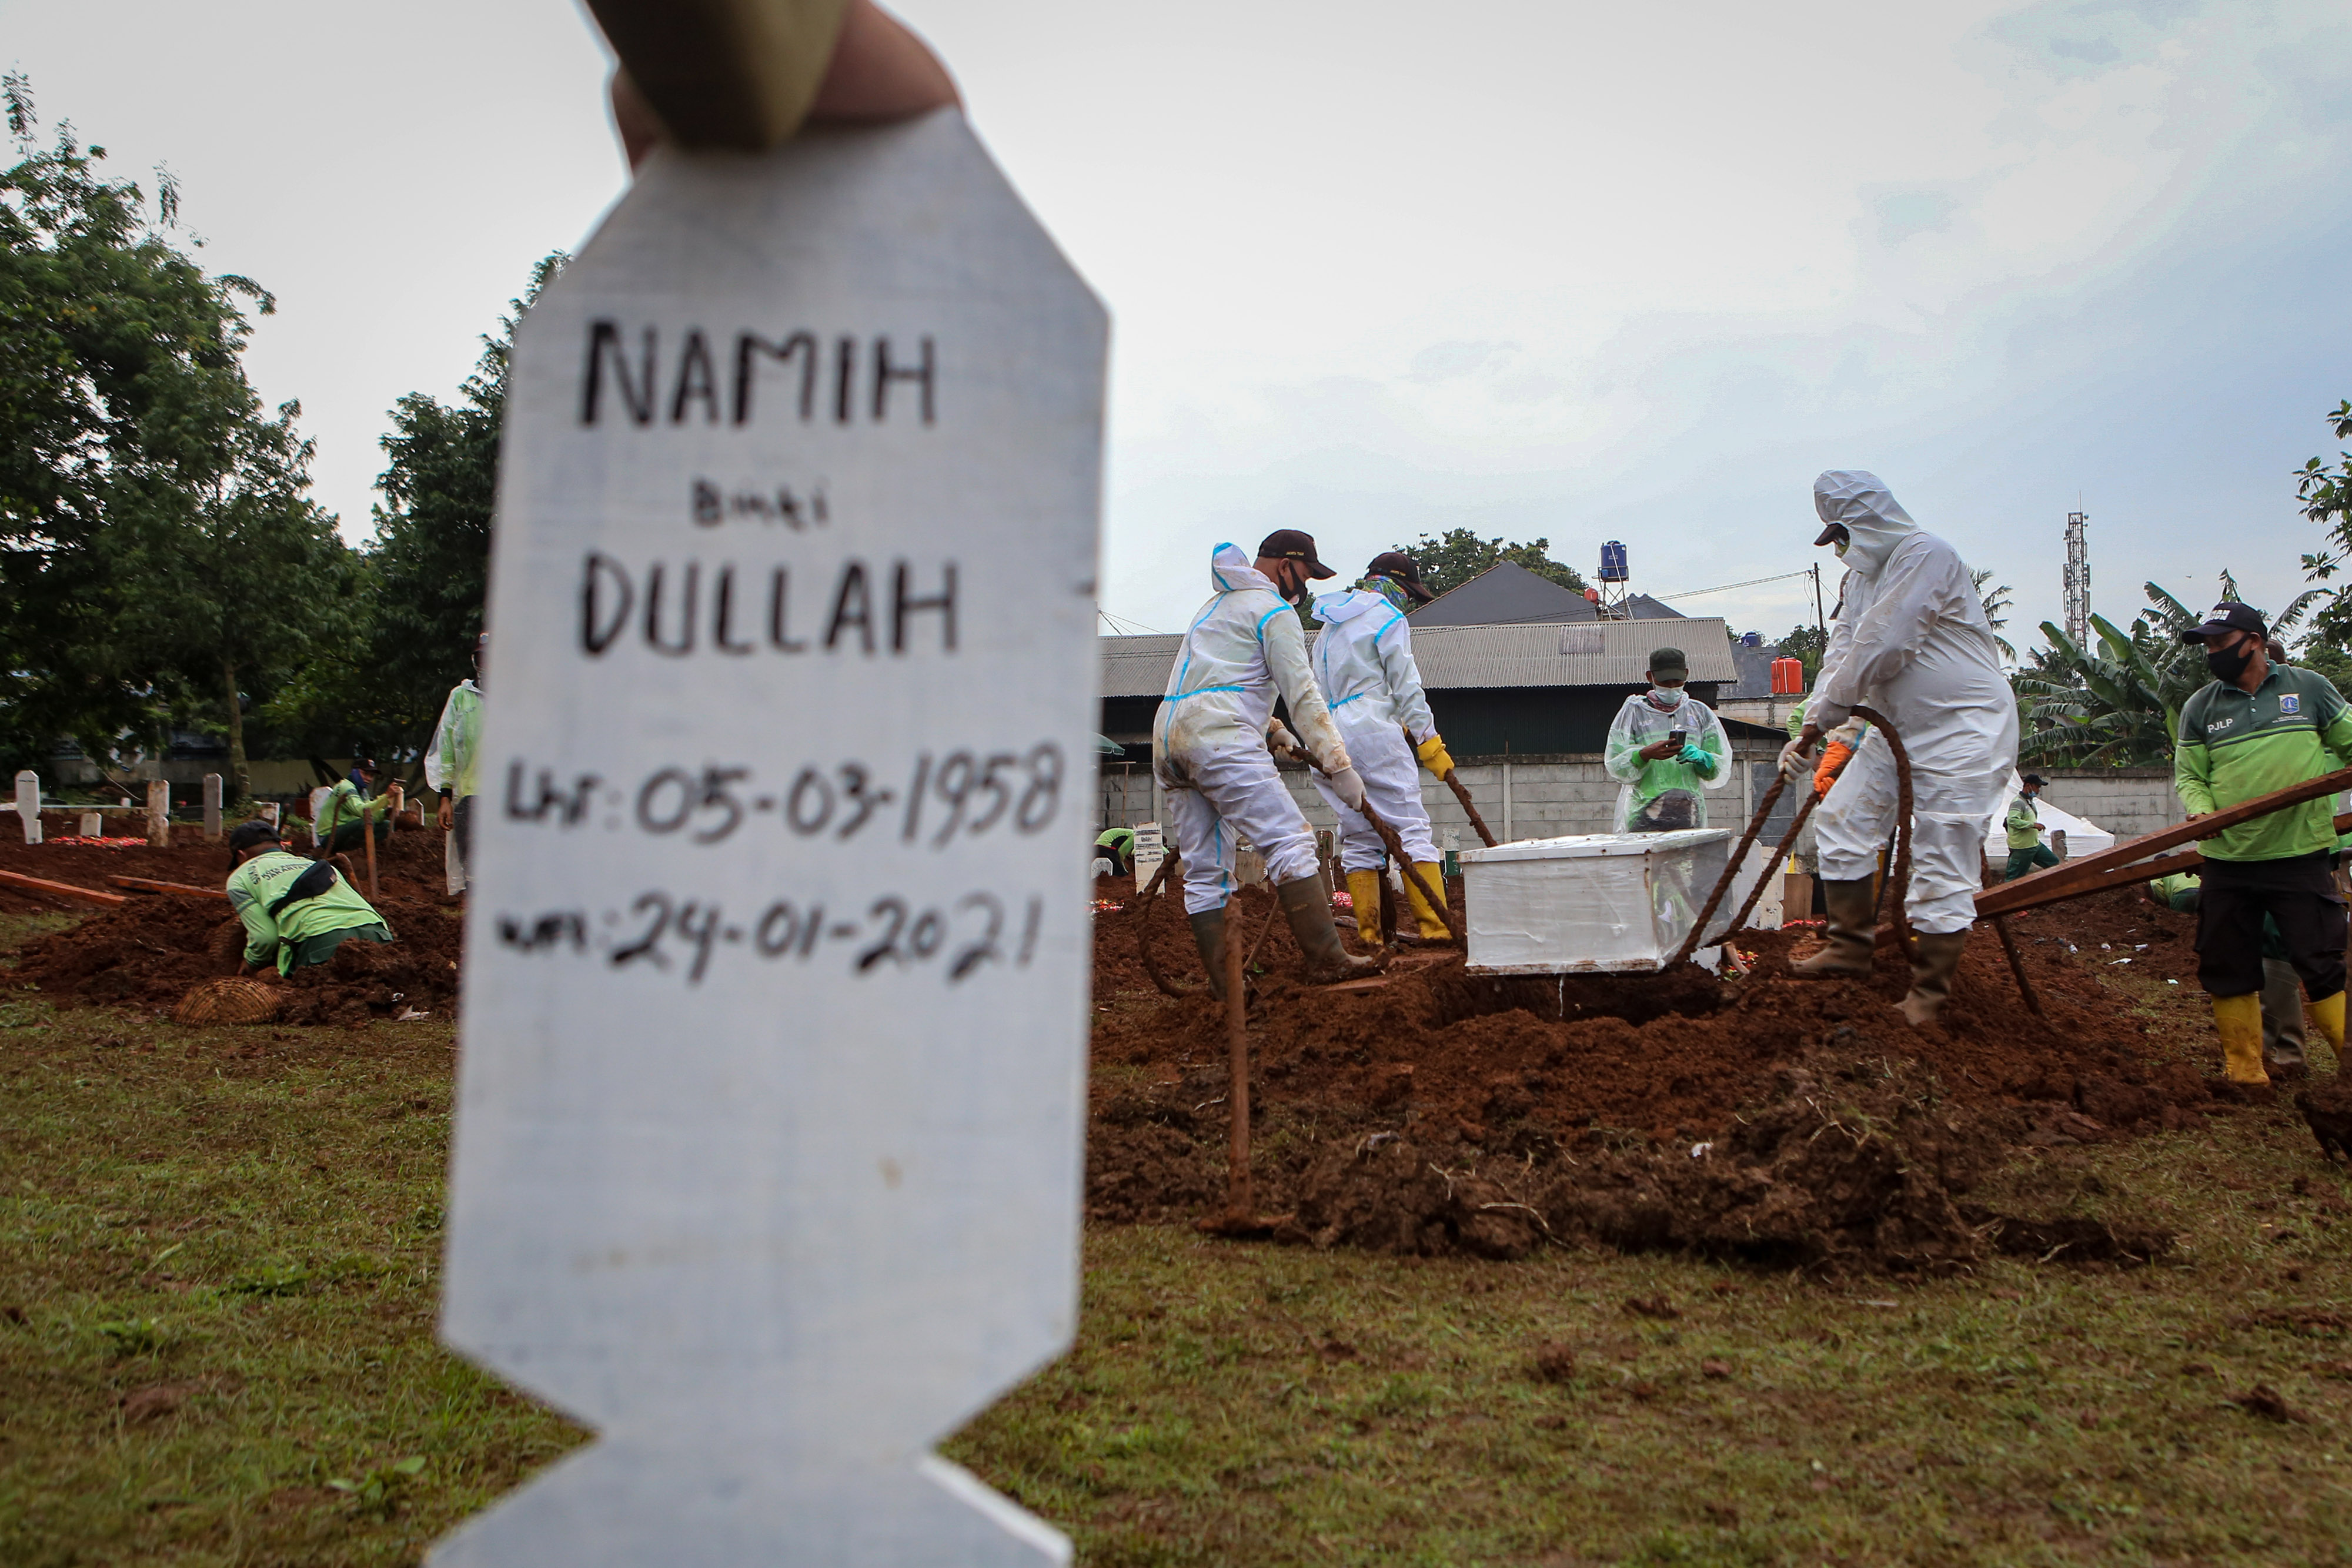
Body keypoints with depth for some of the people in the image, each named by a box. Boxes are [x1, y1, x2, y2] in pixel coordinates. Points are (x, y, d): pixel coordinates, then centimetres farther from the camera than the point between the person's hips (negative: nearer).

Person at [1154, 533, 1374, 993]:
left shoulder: (1216, 605, 31)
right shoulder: (1274, 611, 2)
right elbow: (1303, 696, -5)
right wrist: (1339, 766, -6)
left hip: (1168, 739, 9)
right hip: (1219, 737, -9)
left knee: (1205, 869, 7)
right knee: (1290, 840, -13)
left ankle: (1220, 977, 6)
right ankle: (1326, 957, -20)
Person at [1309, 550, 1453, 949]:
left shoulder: (1329, 625, 24)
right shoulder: (1387, 618, 0)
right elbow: (1407, 687, -5)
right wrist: (1430, 743, -1)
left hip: (1328, 737, 7)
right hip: (1373, 733, -7)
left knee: (1358, 837, 8)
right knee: (1412, 829, -7)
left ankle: (1368, 931, 4)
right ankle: (1434, 926, -14)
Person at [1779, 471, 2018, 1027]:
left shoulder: (1925, 556, -18)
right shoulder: (1861, 576, 12)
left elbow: (1879, 648, -21)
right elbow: (1843, 654, 4)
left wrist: (1821, 720, -12)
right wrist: (1809, 730, -10)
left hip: (1963, 730, -9)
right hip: (1898, 728, 9)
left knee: (1942, 861, -7)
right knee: (1842, 816, 6)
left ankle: (1928, 991, 1)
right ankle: (1851, 945, 15)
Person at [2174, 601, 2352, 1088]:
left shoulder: (2310, 688, 4)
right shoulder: (2200, 706, 7)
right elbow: (2187, 775, 8)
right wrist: (2201, 809, -13)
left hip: (2299, 856, -2)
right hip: (2227, 861, 2)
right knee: (2228, 969, 6)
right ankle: (2244, 1071, 17)